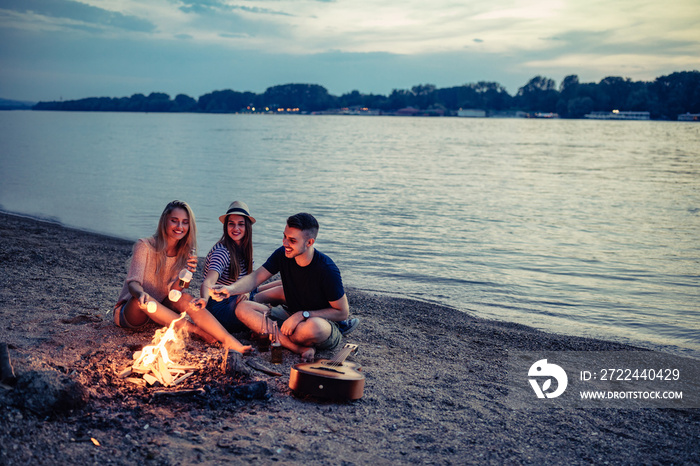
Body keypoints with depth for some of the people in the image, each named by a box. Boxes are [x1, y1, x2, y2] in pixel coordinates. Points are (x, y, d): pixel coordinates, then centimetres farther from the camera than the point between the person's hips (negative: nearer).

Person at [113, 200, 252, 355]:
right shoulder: (144, 246, -14)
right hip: (129, 312, -4)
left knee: (185, 298, -28)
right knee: (142, 300, -39)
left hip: (160, 309, 4)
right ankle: (195, 329, -29)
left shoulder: (185, 253, 0)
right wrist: (141, 294, -47)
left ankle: (229, 341, -38)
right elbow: (133, 283, -24)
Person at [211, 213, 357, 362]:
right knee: (243, 308, -12)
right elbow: (255, 277, -8)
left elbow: (342, 313, -16)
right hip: (293, 317, 7)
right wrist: (231, 289, -29)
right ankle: (302, 349, -21)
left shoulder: (327, 269, -22)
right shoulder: (282, 255, -6)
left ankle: (271, 335, -9)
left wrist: (303, 315, -24)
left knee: (311, 327, -44)